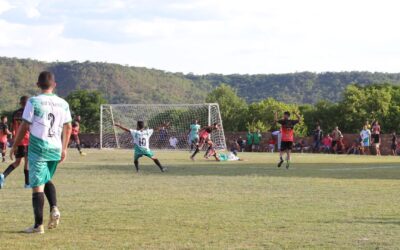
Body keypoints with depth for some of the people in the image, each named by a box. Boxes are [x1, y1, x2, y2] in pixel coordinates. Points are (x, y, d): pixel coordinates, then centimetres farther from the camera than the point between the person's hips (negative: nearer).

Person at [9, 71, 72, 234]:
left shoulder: (33, 102, -7)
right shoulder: (63, 104, 7)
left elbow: (24, 126, -6)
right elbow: (68, 127, 11)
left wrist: (15, 146, 4)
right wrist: (64, 149, 20)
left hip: (37, 148, -4)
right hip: (55, 149, 5)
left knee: (37, 185, -2)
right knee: (47, 180, 24)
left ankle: (38, 225, -4)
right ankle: (54, 208, 0)